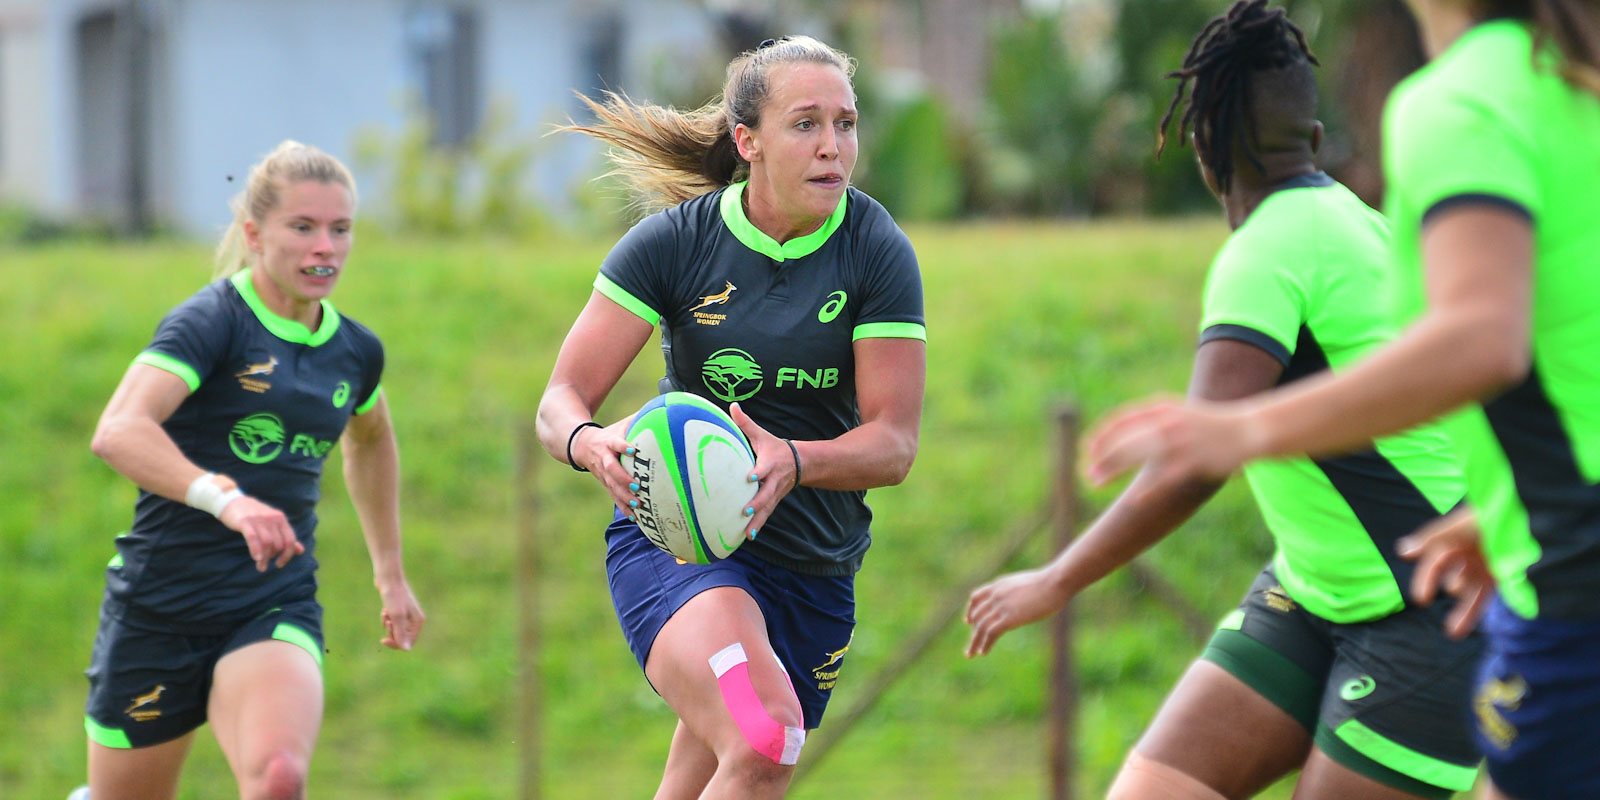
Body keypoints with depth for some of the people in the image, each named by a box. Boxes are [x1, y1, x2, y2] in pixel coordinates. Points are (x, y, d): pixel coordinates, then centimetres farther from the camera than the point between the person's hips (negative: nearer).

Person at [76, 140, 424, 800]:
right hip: (159, 612, -3)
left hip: (276, 609, 3)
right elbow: (118, 433, -31)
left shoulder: (355, 351, 7)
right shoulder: (211, 321, -13)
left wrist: (390, 570, 33)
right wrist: (224, 497, -46)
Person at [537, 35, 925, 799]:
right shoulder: (672, 240, -9)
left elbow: (894, 442, -11)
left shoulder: (878, 253, -7)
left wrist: (794, 462, -33)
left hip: (814, 566, 3)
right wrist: (593, 443, -35)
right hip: (674, 541, -3)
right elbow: (560, 401, -10)